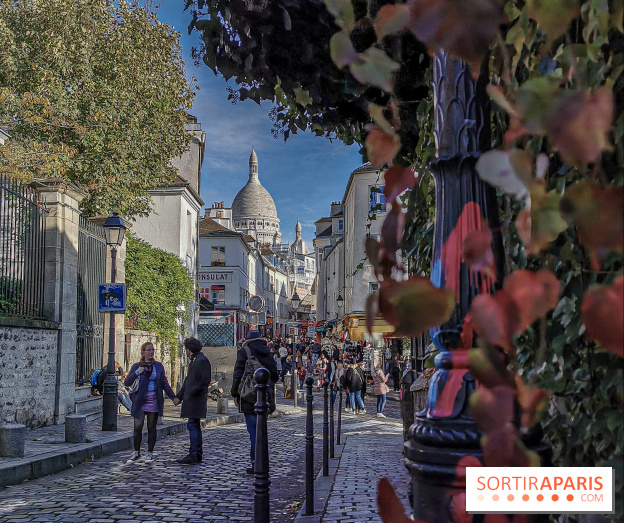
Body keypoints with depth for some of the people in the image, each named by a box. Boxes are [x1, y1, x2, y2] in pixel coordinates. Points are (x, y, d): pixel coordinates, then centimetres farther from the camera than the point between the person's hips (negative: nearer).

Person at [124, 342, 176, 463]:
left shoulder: (158, 366, 8)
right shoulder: (136, 366, 3)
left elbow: (164, 384, 12)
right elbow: (127, 383, -3)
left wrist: (173, 397, 7)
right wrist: (136, 373, -20)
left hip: (154, 401, 1)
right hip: (140, 401, -1)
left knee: (151, 428, 5)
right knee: (138, 427, -6)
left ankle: (150, 453, 16)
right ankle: (136, 452, 11)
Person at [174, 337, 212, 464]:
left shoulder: (202, 360, -11)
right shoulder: (193, 361, 20)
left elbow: (205, 381, -18)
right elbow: (188, 381, 25)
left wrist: (191, 393, -18)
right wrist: (179, 396, 20)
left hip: (196, 400, -10)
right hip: (191, 400, 10)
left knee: (192, 425, -12)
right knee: (195, 426, 12)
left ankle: (192, 455, -12)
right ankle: (198, 455, 17)